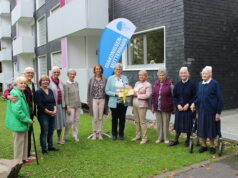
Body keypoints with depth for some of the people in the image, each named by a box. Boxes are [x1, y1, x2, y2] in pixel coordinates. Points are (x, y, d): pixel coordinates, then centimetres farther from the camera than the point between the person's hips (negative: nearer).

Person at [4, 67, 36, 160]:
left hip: (31, 111, 8)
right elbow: (6, 91, -19)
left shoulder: (32, 84, 10)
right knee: (26, 131, -2)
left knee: (29, 130, 18)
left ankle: (28, 151, 33)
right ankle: (26, 154, 10)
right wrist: (8, 96, -40)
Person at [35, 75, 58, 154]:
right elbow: (40, 105, -15)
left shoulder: (50, 91, 11)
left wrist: (55, 110, -4)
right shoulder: (39, 92, -9)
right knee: (44, 132, -2)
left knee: (51, 131, 13)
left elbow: (54, 102, 13)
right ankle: (44, 148, 11)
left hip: (52, 114, 7)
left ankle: (50, 146, 26)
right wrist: (49, 112, -12)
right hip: (43, 114, -7)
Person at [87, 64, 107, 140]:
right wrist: (89, 101, 2)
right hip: (94, 100, -1)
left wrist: (106, 101, 0)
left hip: (102, 100, 1)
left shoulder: (104, 80, 5)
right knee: (95, 117, -2)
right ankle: (94, 133, 10)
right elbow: (89, 91, 6)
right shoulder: (91, 80, 4)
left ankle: (99, 133, 15)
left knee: (100, 117, 6)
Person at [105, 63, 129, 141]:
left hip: (123, 102, 2)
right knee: (114, 118, 8)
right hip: (114, 102, -2)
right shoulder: (110, 78, 0)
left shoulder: (125, 78, 8)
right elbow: (107, 91, -3)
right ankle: (114, 134, 21)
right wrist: (115, 94, -17)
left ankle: (121, 134, 22)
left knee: (122, 118, 8)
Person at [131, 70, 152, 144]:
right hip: (135, 105, 7)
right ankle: (138, 135, 25)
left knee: (142, 122, -5)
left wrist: (138, 95, -14)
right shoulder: (137, 83, 16)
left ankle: (144, 138, 3)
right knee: (136, 121, 13)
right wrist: (132, 93, 0)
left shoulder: (148, 85, -7)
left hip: (142, 105, -7)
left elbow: (148, 95, -16)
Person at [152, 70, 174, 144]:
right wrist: (153, 106, 12)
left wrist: (173, 107, -4)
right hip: (157, 108, 4)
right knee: (159, 123, 11)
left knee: (165, 123, 4)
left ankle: (166, 138, 17)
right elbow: (153, 95, 13)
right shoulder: (156, 83, 7)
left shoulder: (169, 84, -6)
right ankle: (160, 138, 24)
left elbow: (173, 95, -4)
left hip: (166, 108, -4)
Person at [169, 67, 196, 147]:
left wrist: (188, 104, -16)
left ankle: (187, 140, 21)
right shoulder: (177, 85, 4)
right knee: (178, 124, 9)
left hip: (188, 108, -3)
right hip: (179, 108, 3)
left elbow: (194, 97, -7)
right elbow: (174, 97, 7)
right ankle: (176, 140, 21)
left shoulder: (191, 84, -7)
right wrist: (178, 105, -7)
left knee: (188, 124, 5)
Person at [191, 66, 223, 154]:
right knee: (201, 129, 9)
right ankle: (204, 145, 26)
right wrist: (194, 103, -4)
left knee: (211, 129, 6)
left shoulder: (214, 83, -8)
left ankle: (212, 146, 25)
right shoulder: (200, 84, 8)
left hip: (211, 111, -5)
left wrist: (218, 113, -12)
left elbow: (220, 99, -9)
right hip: (201, 111, 5)